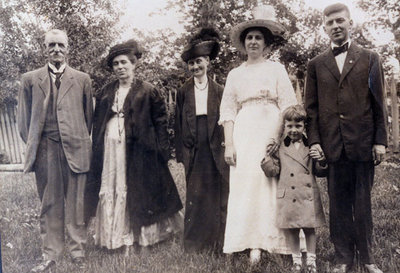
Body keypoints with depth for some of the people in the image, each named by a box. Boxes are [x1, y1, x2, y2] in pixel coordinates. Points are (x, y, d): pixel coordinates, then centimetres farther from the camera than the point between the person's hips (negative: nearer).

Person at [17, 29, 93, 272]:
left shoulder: (82, 79, 9)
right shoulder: (31, 79, 10)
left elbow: (89, 115, 11)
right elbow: (24, 118, 11)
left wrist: (82, 142, 7)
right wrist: (32, 145, 6)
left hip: (75, 149, -1)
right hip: (45, 150, 1)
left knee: (76, 203, 3)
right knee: (50, 205, 7)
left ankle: (78, 252, 15)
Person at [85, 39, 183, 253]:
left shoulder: (147, 91, -1)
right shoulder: (105, 93, 11)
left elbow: (160, 122, -3)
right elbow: (96, 123, 13)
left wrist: (162, 151, -10)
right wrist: (97, 148, 5)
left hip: (138, 149, -4)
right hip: (110, 147, 4)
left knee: (137, 193, 3)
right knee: (111, 191, 3)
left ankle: (136, 237, 14)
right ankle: (120, 241, 12)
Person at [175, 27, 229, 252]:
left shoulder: (219, 91, 5)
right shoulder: (184, 92, 7)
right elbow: (179, 124, 7)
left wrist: (226, 146, -2)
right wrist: (181, 151, 2)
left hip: (216, 150, 0)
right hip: (194, 151, 0)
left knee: (218, 197, 4)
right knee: (195, 197, 2)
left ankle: (217, 246, 14)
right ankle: (193, 245, 11)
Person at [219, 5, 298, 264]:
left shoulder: (276, 68, 9)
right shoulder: (235, 74, 15)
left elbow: (288, 106, 1)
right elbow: (228, 111, 9)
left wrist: (279, 136, -13)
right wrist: (229, 144, -3)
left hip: (271, 132, -2)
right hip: (244, 134, 2)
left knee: (270, 183, -7)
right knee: (245, 183, -5)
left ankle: (270, 240, -1)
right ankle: (253, 245, -3)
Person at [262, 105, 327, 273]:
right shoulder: (280, 148, 3)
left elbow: (319, 172, 9)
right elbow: (273, 171, 2)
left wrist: (322, 163, -11)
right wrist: (268, 159, -15)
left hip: (308, 196, 0)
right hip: (288, 197, 0)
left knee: (309, 229, 6)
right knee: (291, 230, 7)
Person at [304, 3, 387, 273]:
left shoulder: (370, 58, 8)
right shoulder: (316, 64, 11)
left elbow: (379, 103, 5)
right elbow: (312, 107, 8)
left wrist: (380, 140, -1)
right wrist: (314, 140, -2)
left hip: (363, 143, -1)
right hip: (333, 145, 1)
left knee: (363, 202, 7)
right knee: (339, 204, 5)